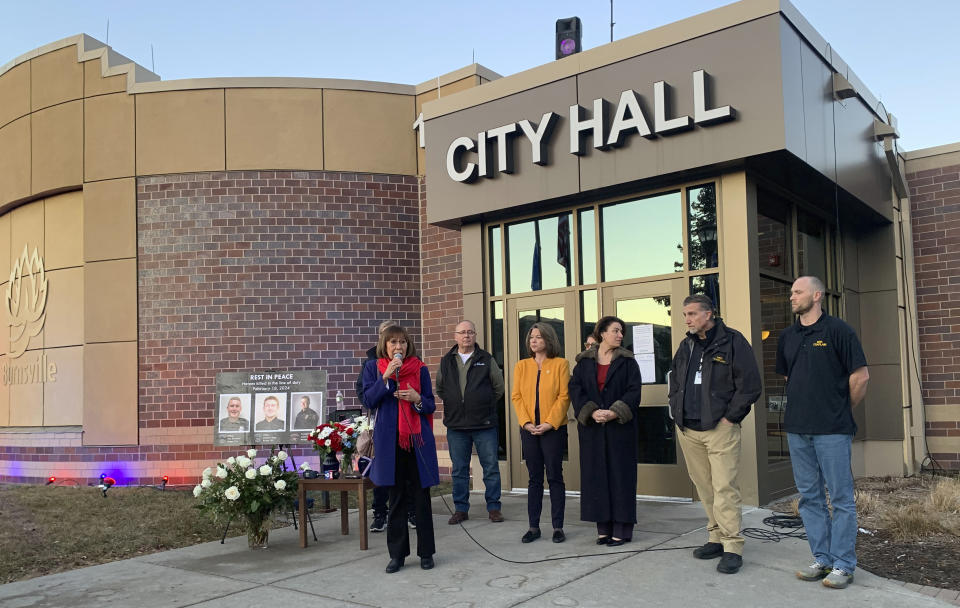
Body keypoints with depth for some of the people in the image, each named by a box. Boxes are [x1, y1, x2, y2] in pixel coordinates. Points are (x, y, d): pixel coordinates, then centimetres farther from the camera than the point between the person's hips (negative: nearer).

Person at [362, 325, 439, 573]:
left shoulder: (420, 369, 4)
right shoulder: (373, 368, 5)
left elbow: (431, 405, 6)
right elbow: (369, 400, -7)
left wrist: (417, 399, -14)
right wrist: (387, 377, -16)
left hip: (418, 438, 0)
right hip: (390, 440, 0)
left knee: (421, 497, 4)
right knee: (396, 497, 6)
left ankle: (426, 552, 15)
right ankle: (397, 554, 16)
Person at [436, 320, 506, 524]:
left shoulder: (486, 360, 2)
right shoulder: (446, 362, 8)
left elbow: (498, 387, 8)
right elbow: (439, 388, 20)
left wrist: (486, 405, 8)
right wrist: (453, 404, 13)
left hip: (484, 425, -2)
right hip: (456, 425, 2)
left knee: (491, 468, 3)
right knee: (459, 470, 9)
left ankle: (493, 507, 14)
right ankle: (461, 509, 19)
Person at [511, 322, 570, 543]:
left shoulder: (560, 364, -1)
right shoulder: (521, 366, 10)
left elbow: (564, 396, -6)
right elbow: (516, 396, 5)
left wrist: (550, 423, -15)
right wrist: (526, 423, -8)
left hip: (553, 429, -3)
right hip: (529, 430, 3)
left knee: (555, 477, 2)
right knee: (534, 478, 9)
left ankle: (558, 527, 10)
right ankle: (534, 527, 15)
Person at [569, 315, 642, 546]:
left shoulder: (627, 361, 3)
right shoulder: (584, 362, 7)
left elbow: (633, 391, -5)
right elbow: (575, 390, -1)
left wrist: (614, 413, -17)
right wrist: (592, 412, -15)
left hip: (620, 427, -2)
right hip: (592, 428, 2)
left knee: (620, 474, 0)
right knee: (596, 475, 4)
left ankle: (621, 529, 6)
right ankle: (603, 528, 12)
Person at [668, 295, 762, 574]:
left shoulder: (732, 341, -5)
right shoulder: (686, 346, 15)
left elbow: (750, 384, -9)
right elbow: (674, 381, 28)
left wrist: (730, 417, -10)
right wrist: (677, 411, 15)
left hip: (720, 428, -6)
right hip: (688, 430, 6)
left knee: (724, 487, -9)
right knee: (704, 487, 11)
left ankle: (732, 547, -4)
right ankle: (716, 538, 21)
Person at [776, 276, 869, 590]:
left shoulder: (838, 330, -7)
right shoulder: (788, 337, 11)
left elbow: (860, 376, -7)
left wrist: (841, 410, 3)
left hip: (832, 430, -6)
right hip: (797, 428, 6)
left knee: (841, 497, 1)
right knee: (809, 497, 11)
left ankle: (843, 564, 9)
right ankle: (822, 559, 21)